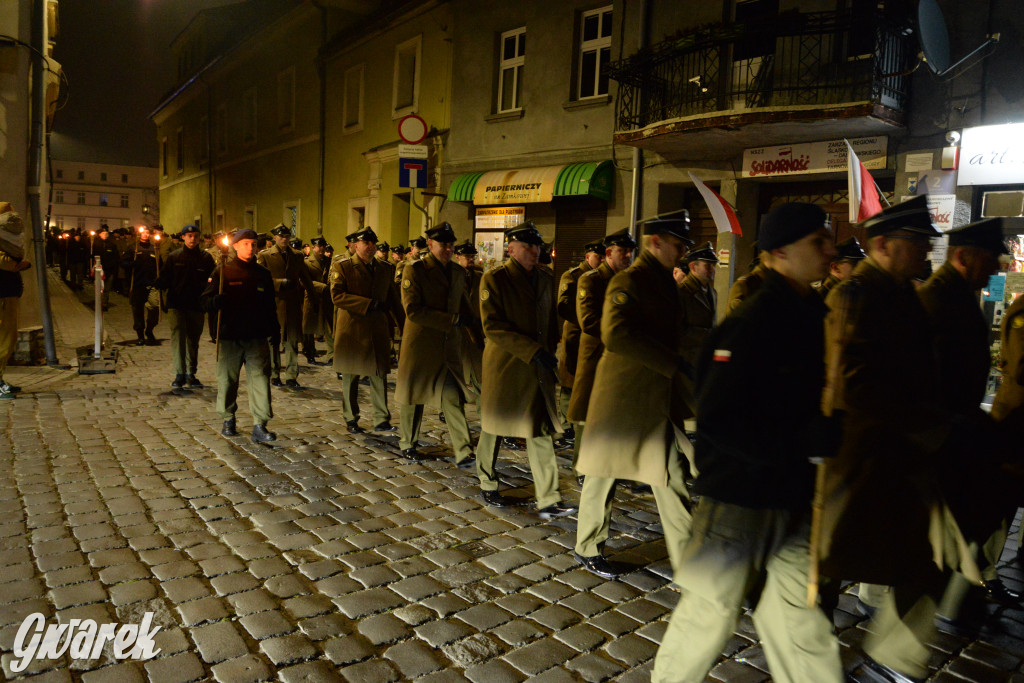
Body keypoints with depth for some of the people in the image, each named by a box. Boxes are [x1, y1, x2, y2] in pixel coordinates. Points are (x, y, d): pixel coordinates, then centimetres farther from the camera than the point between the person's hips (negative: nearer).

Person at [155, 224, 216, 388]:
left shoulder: (206, 258, 5)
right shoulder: (174, 257, 5)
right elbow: (165, 279, 5)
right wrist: (157, 284, -16)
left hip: (196, 305, 1)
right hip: (176, 304, -1)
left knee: (193, 339, 9)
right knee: (177, 336, -10)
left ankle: (191, 374, 20)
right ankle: (180, 374, -6)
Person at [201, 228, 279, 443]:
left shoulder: (263, 274, 12)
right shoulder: (223, 271, 2)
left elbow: (270, 305, 18)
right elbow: (205, 300, -2)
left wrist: (274, 330, 12)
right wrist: (216, 301, -25)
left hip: (257, 337, 2)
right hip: (230, 336, -1)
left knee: (260, 378, -7)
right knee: (227, 379, 8)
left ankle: (259, 426, -5)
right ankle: (228, 420, 27)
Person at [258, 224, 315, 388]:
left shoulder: (297, 256, 12)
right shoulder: (265, 255, 2)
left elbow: (305, 278, 16)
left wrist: (313, 294, 7)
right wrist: (280, 283, -17)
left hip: (293, 304, 2)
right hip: (274, 303, -2)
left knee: (292, 341, 1)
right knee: (273, 341, 7)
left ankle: (291, 376, 7)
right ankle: (274, 375, 20)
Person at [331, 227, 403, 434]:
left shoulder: (385, 269, 12)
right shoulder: (342, 267, -2)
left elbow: (391, 298, 18)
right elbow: (337, 296, -14)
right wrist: (368, 304, -18)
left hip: (378, 330, 3)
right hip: (351, 330, -3)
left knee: (380, 375, 2)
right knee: (350, 377, 7)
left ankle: (382, 420, 10)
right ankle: (351, 420, 19)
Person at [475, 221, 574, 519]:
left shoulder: (546, 280, 10)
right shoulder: (494, 279, -7)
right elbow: (492, 326, -16)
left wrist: (549, 354, 4)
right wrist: (533, 351, -22)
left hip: (539, 370, 5)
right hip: (504, 367, -4)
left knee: (542, 432, 1)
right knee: (493, 428, 10)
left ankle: (548, 501, 4)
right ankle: (487, 485, 31)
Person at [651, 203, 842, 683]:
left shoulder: (816, 316, 5)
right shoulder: (749, 324, -20)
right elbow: (717, 421, -24)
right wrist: (803, 443, -24)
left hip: (796, 495, 7)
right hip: (741, 493, -7)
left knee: (802, 616, 15)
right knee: (712, 607, 10)